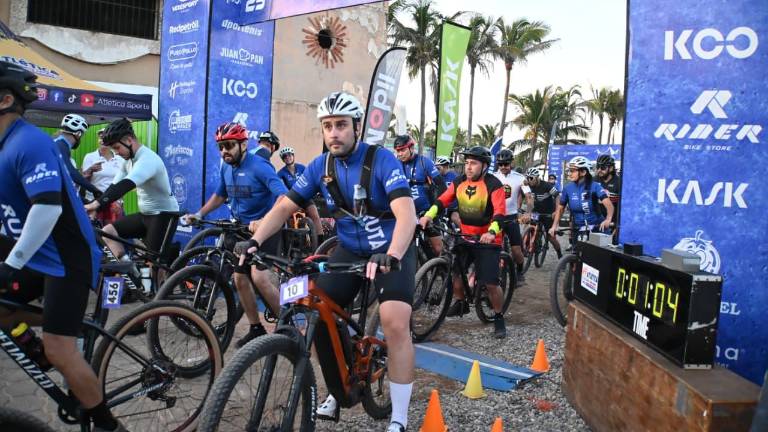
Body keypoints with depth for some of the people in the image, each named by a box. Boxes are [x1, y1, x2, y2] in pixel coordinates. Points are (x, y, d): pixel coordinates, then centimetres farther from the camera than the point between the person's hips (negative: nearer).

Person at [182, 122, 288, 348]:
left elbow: (283, 198, -31)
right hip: (242, 228, 8)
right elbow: (220, 195, 21)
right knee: (240, 279, 5)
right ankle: (256, 329, 18)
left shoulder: (259, 166, -20)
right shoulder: (226, 168, 4)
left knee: (259, 278, -20)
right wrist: (199, 214, 8)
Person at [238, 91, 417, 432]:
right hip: (349, 250, 5)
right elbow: (284, 207, -2)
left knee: (395, 323, -24)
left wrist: (390, 256, -49)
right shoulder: (319, 166, -5)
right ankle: (338, 391, 18)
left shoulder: (382, 160, -20)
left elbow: (407, 214, -32)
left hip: (392, 251, -5)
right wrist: (255, 240, -19)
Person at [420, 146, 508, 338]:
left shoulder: (493, 185, -15)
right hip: (465, 236, 5)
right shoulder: (459, 182, 1)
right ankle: (461, 303, 31)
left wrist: (491, 232, -42)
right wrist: (428, 215, -21)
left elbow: (500, 212, -25)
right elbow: (442, 200, -4)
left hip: (487, 239, -5)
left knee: (491, 283, -8)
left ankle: (499, 318, 15)